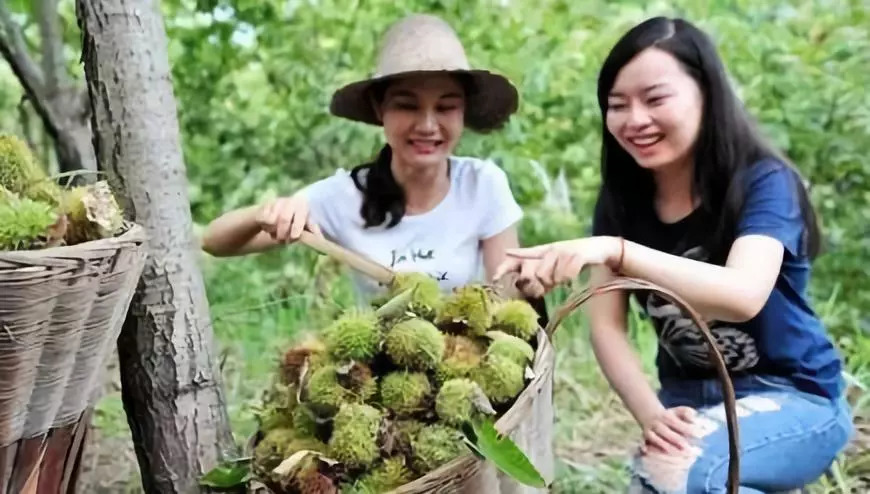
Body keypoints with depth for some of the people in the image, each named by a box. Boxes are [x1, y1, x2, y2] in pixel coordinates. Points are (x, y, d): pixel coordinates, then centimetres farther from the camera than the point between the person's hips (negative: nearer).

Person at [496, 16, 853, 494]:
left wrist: (617, 251, -48)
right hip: (689, 399, 4)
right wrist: (651, 415, -24)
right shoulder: (621, 200, -3)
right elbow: (606, 325, -9)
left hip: (793, 397, -4)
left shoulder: (764, 183, -17)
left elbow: (743, 296, -36)